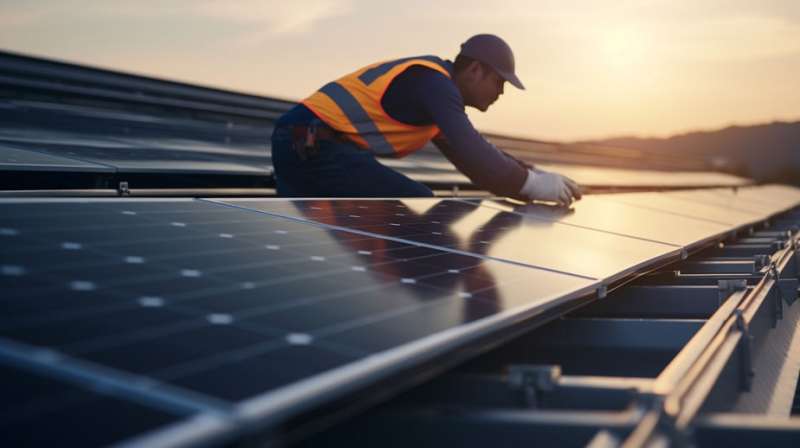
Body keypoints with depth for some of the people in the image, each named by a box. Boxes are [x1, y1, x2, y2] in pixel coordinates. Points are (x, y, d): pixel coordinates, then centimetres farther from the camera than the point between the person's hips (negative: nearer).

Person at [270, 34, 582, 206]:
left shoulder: (433, 84, 20)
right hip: (316, 142, -11)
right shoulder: (435, 83, -13)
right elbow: (474, 158, -25)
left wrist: (532, 177, 13)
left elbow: (476, 153, 22)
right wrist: (531, 183, -18)